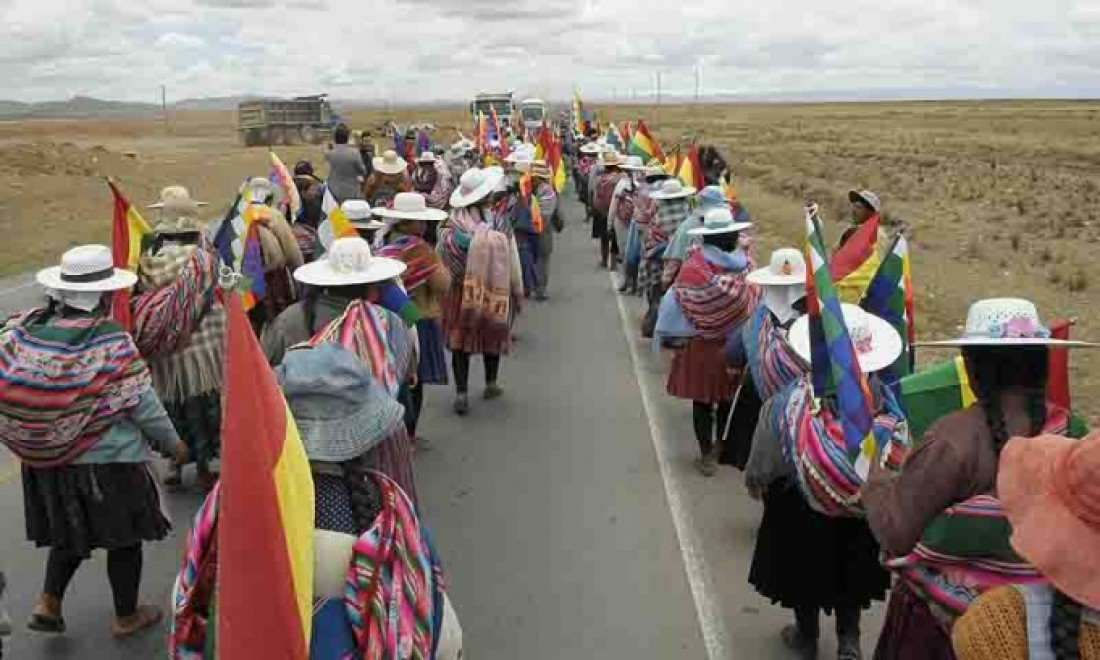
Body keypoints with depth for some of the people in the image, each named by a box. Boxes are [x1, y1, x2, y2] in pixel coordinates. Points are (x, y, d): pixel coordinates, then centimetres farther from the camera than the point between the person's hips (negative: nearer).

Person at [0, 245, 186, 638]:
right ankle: (126, 617, 29)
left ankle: (48, 603, 22)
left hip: (44, 461, 5)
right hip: (107, 461, -5)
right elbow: (142, 405, -19)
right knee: (123, 538, 15)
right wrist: (173, 443, -3)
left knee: (70, 531, 28)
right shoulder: (110, 341, -23)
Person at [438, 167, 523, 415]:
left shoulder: (453, 223, -14)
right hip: (496, 289, 0)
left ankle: (461, 394, 8)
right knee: (493, 335, 20)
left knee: (461, 339, 9)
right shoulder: (500, 222, -15)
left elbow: (440, 258, -9)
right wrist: (518, 290, 6)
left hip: (460, 291, 0)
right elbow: (512, 260, -7)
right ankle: (491, 384, 35)